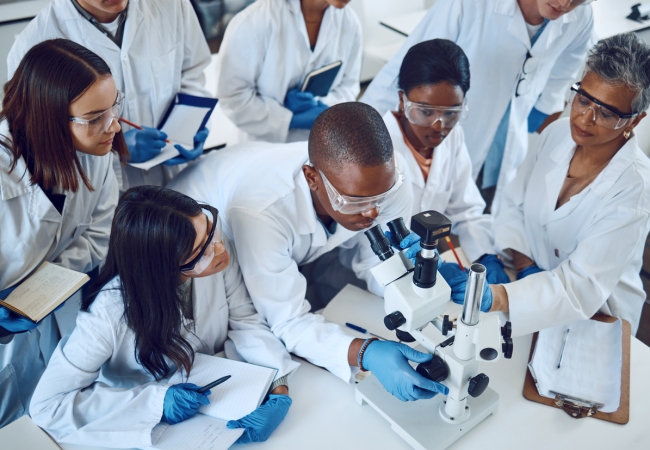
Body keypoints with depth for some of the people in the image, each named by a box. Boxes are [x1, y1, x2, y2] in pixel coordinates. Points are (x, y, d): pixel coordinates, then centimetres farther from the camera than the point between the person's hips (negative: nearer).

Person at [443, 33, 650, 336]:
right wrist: (523, 263, -16)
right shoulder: (558, 133, -6)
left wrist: (497, 297, -44)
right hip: (532, 276, 5)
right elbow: (513, 205, 3)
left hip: (595, 319, -5)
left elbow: (583, 286, -28)